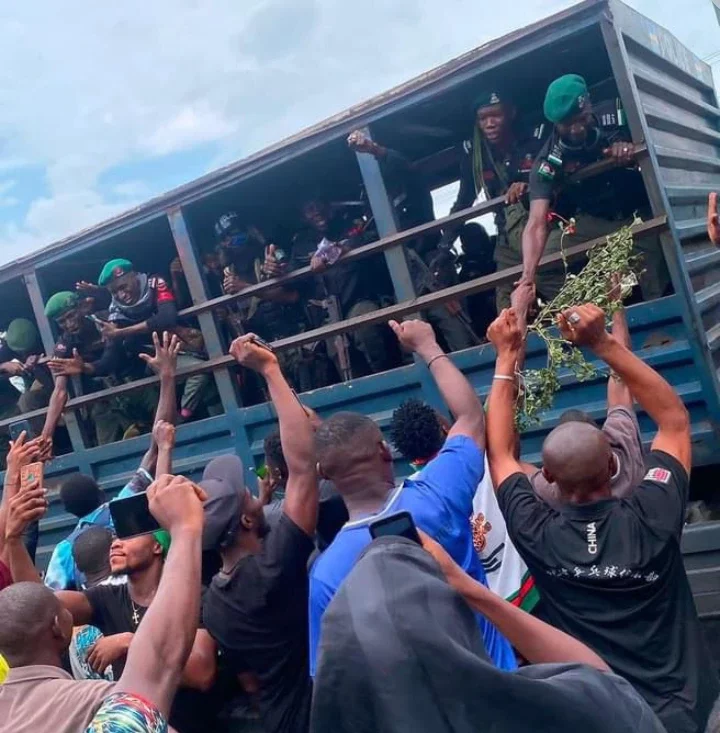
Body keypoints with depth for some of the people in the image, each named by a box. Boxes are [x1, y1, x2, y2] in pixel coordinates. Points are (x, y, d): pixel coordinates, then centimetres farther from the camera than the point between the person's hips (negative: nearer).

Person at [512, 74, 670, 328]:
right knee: (542, 269, -20)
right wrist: (526, 279, -43)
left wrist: (633, 149, -31)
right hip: (591, 223, 1)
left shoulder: (616, 119, -13)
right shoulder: (549, 160, -17)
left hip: (639, 214, -1)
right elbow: (537, 224, -27)